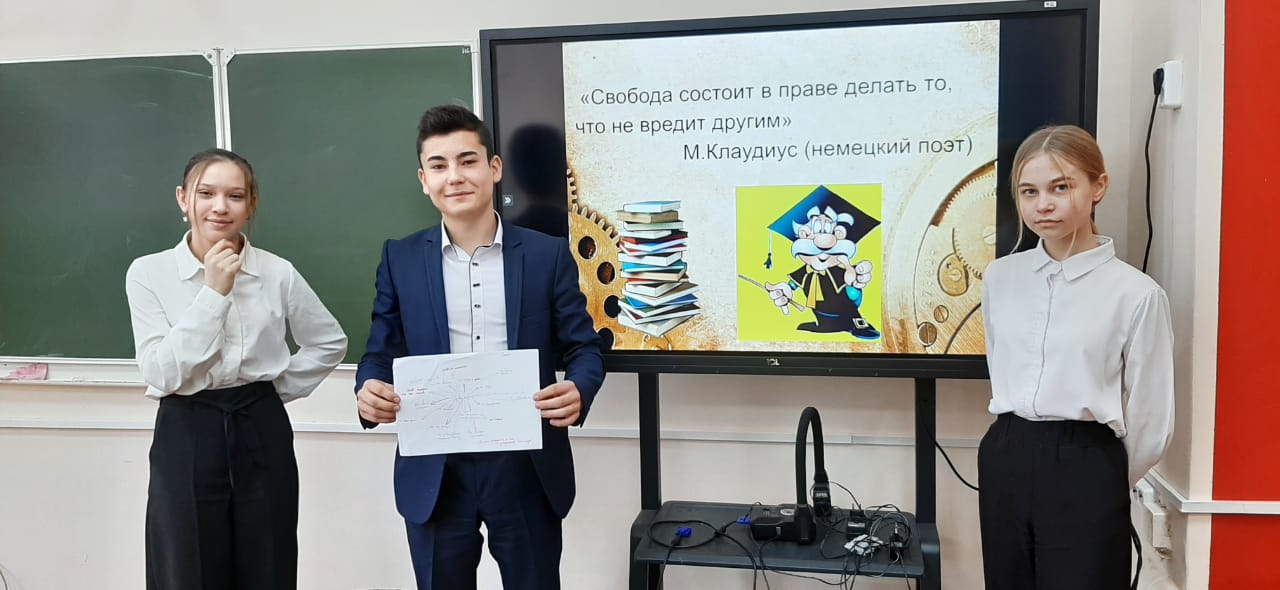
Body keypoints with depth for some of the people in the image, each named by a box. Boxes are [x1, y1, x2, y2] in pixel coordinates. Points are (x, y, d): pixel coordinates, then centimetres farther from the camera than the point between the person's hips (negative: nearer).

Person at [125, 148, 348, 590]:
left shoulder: (278, 273, -1)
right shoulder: (148, 273, -4)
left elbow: (330, 343, 12)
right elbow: (161, 373, -12)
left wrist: (278, 389, 3)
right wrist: (213, 292, -16)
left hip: (262, 434, 1)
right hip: (185, 440, -1)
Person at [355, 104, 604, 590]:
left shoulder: (548, 254, 0)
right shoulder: (400, 259, 4)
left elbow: (583, 348, 1)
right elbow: (381, 353, 6)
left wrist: (577, 392, -21)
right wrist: (369, 389, -17)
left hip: (527, 469, -1)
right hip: (434, 474, 1)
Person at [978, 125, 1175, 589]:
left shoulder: (1136, 293, -10)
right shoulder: (999, 277, 5)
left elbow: (1151, 421, -4)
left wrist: (1106, 484, 6)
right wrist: (1018, 444, 16)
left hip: (1086, 469, -4)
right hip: (1003, 461, 5)